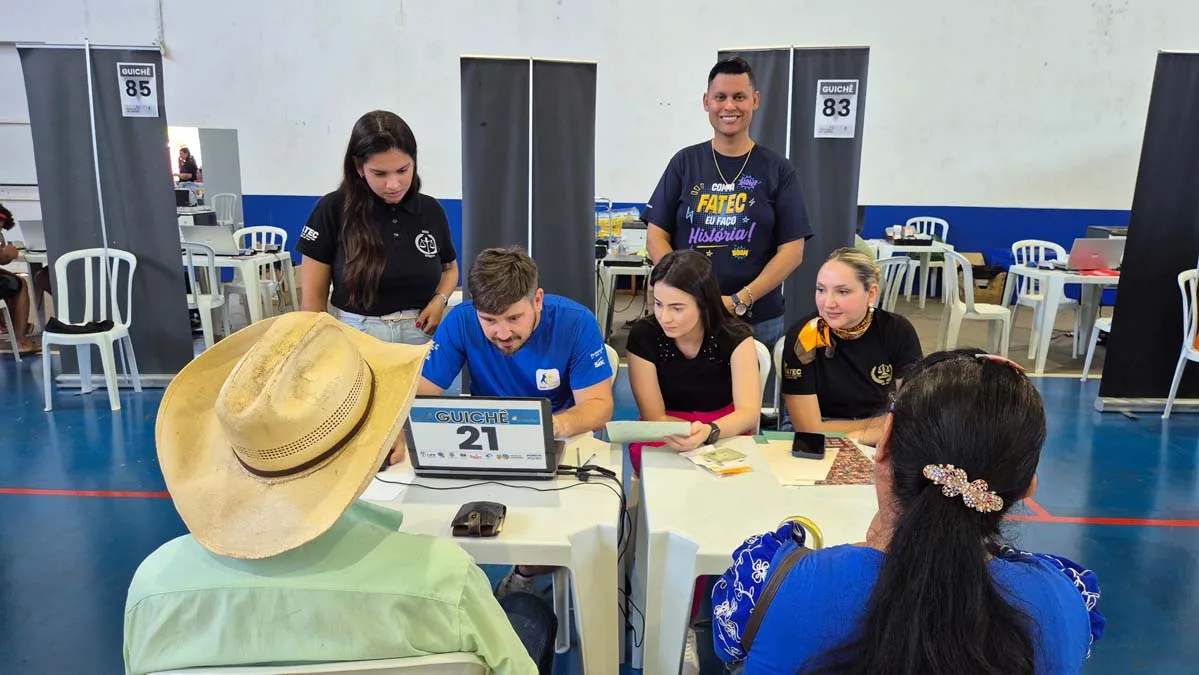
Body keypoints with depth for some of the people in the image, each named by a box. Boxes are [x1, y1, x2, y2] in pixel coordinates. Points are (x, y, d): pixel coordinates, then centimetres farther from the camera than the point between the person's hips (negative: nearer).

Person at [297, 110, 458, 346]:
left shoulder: (431, 211, 0)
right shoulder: (332, 211, -9)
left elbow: (450, 268, 17)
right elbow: (313, 298, -5)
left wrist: (440, 300, -2)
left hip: (420, 336, 2)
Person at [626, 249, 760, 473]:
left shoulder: (735, 337, -11)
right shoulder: (643, 335, -12)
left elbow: (749, 412, -22)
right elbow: (654, 417, -12)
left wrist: (708, 432, -41)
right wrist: (697, 432, -28)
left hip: (725, 439, 1)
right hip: (662, 439, -1)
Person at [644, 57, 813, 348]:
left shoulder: (778, 169, 2)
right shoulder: (684, 163, 5)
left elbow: (792, 250, -2)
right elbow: (656, 237, 3)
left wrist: (740, 301, -14)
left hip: (759, 320, 0)